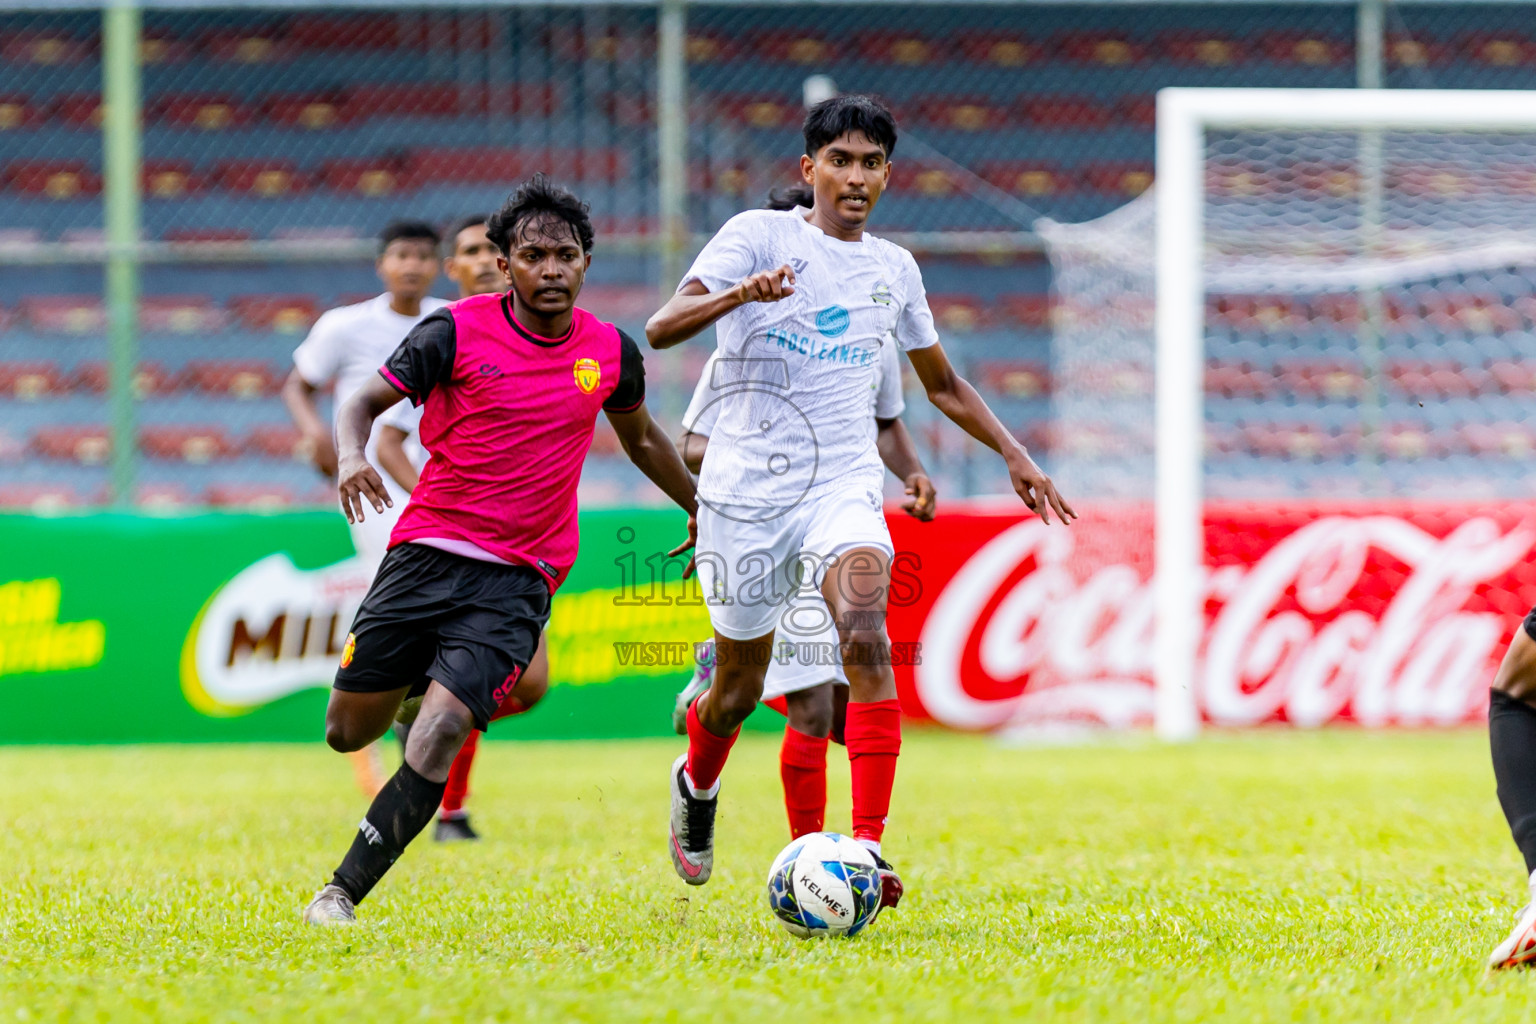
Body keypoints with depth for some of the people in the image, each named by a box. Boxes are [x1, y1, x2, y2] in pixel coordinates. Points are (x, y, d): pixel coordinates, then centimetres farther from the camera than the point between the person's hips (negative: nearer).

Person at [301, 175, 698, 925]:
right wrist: (351, 455, -22)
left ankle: (343, 891, -13)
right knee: (348, 732, 6)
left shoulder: (612, 352, 5)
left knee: (439, 731, -19)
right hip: (426, 552, 0)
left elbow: (641, 440, 25)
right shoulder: (456, 332, -5)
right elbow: (365, 401, 0)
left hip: (516, 580, 0)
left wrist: (702, 506, 36)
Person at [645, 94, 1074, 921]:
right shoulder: (759, 234, -2)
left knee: (865, 639, -26)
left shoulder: (893, 270, 13)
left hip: (843, 485, 2)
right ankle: (696, 784, 43)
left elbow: (941, 383, 27)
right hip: (746, 483, -2)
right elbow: (660, 330, -13)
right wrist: (738, 294, -31)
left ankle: (868, 847, -31)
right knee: (740, 684, 7)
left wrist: (1014, 455, 19)